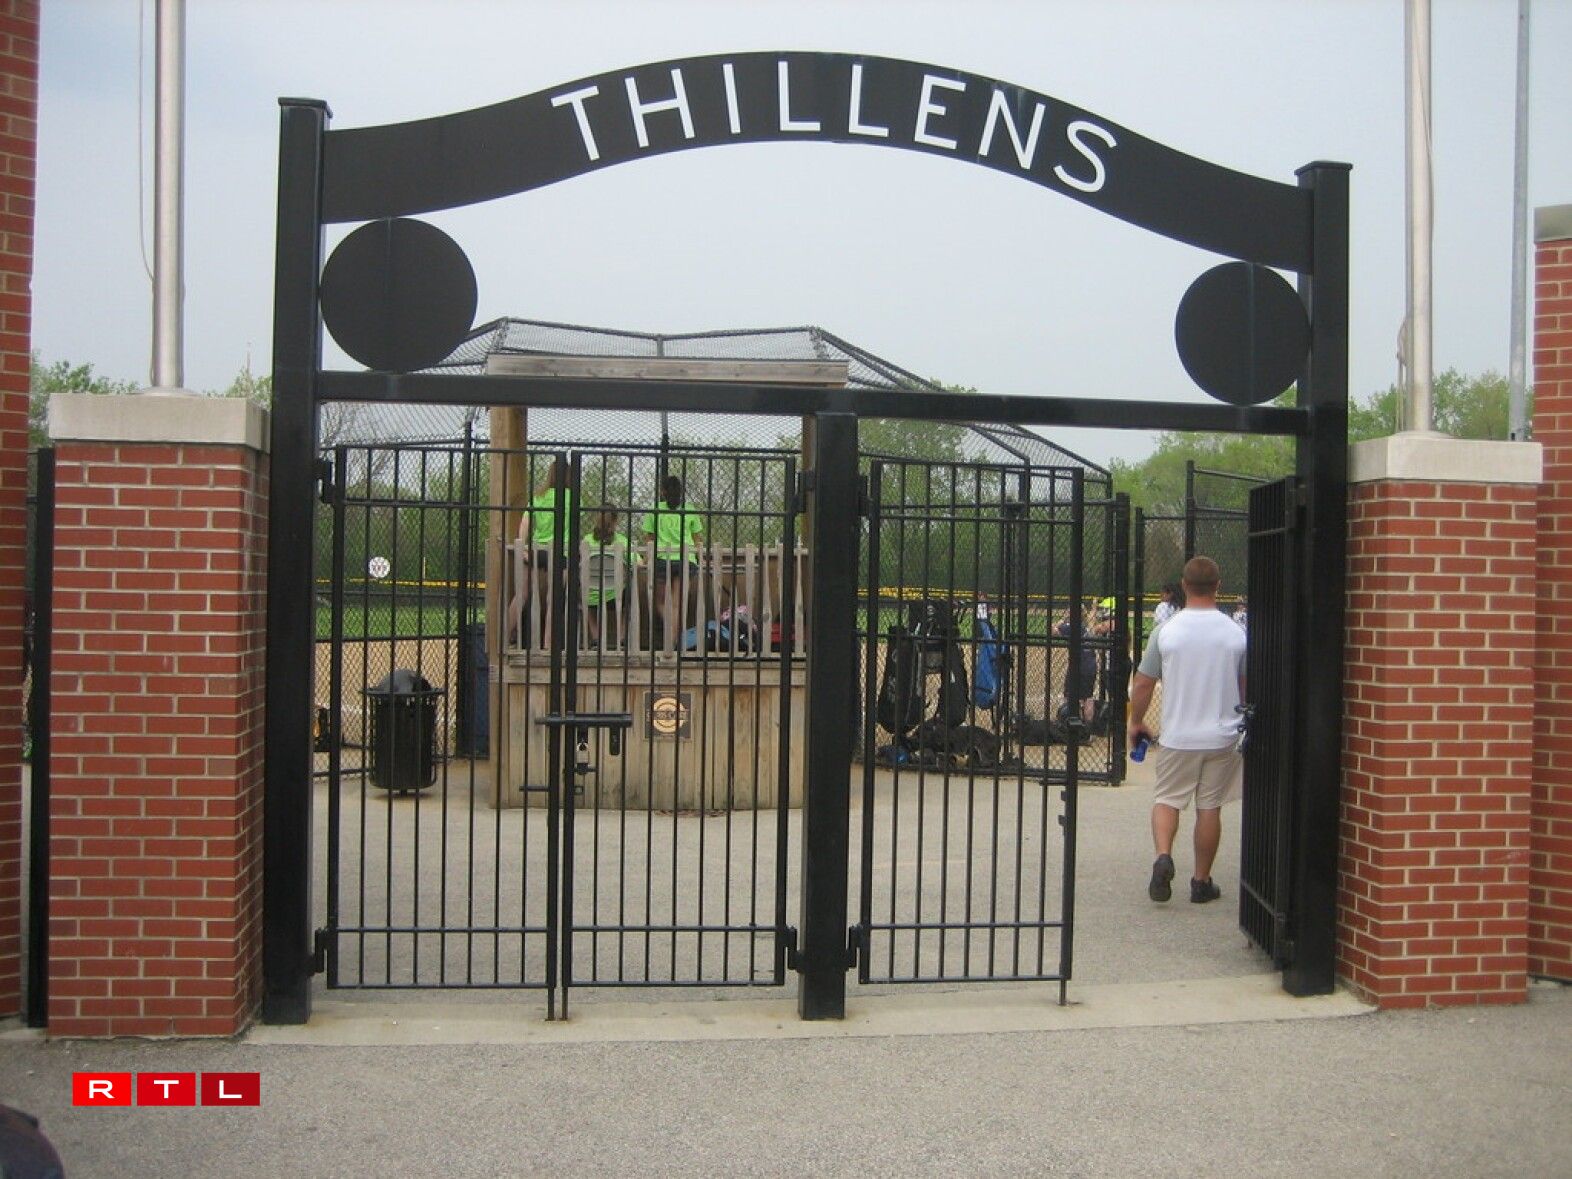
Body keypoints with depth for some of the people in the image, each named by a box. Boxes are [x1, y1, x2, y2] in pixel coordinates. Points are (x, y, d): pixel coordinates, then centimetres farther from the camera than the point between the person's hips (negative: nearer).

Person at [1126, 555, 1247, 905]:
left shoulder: (1167, 631, -8)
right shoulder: (1236, 633, -3)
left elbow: (1142, 685, -4)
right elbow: (1247, 690, 5)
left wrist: (1136, 722, 12)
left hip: (1177, 736, -1)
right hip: (1223, 737, 1)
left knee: (1167, 799, 12)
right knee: (1210, 807, 10)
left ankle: (1163, 856, -12)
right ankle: (1201, 881, 16)